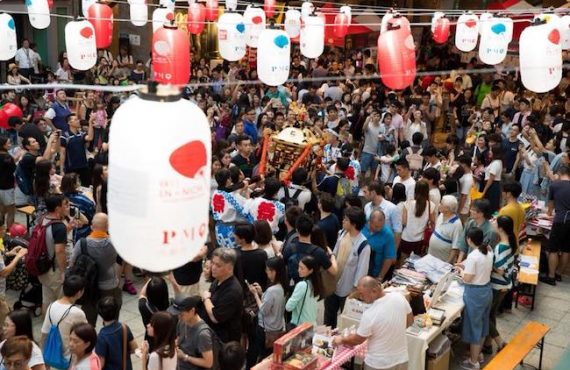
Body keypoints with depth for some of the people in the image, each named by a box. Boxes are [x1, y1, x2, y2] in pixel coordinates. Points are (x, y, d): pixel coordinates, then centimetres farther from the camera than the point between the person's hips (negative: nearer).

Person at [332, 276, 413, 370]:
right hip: (401, 359, 5)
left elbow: (357, 340, -11)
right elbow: (410, 321, 4)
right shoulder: (399, 298, -14)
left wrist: (341, 340, 7)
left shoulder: (369, 315, -27)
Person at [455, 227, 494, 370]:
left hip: (475, 293, -8)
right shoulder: (488, 252, 1)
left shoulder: (472, 256, -24)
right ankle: (477, 353, 39)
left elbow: (467, 279, -20)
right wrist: (466, 266, 14)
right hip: (487, 290, 8)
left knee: (474, 326, 6)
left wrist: (461, 270, -2)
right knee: (482, 324, 21)